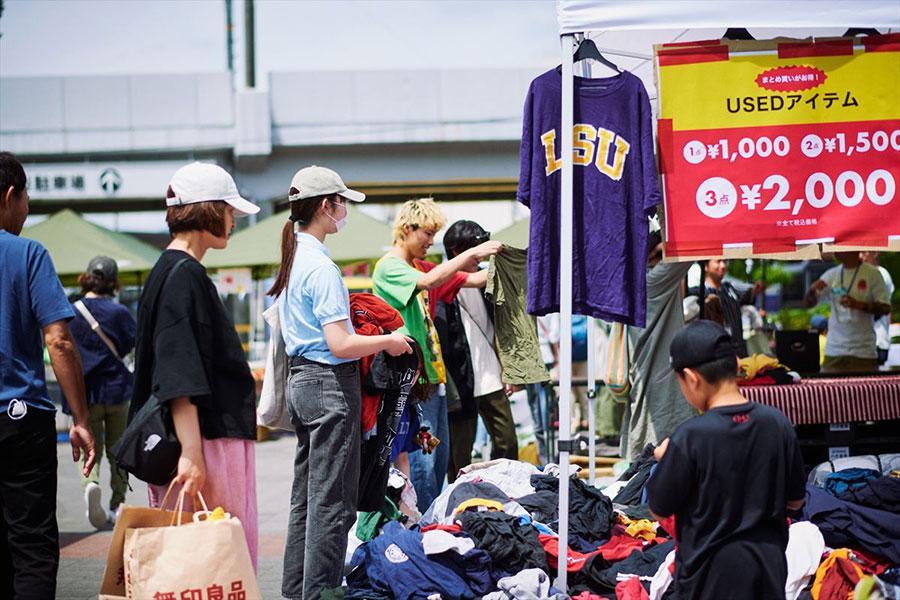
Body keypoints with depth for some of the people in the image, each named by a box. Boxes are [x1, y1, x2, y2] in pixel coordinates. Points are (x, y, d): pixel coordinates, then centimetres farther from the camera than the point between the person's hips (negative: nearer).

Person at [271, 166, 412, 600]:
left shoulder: (292, 257, 11)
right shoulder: (322, 267, -18)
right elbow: (340, 345, -22)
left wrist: (369, 339, 20)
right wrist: (388, 341, -6)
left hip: (301, 381, 10)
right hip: (330, 385, -10)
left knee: (306, 495, 15)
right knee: (332, 501, -4)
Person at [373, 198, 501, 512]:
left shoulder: (417, 266, 18)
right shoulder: (389, 267, -8)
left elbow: (471, 280, 19)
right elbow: (429, 281, -27)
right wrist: (471, 253, -24)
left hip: (433, 373, 10)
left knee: (439, 457, 12)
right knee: (422, 460, -9)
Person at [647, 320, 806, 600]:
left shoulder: (689, 436, -19)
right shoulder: (777, 424, -5)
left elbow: (659, 509, -8)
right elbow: (795, 500, 5)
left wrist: (664, 460, 8)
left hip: (711, 571, -4)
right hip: (768, 563, 4)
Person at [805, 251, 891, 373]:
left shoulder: (872, 273, -4)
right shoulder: (831, 275, 7)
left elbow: (885, 308, -7)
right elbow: (810, 303, 8)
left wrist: (858, 304, -21)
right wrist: (812, 290, -14)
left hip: (863, 351, -3)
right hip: (834, 350, 3)